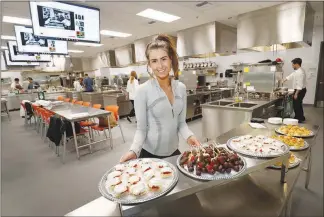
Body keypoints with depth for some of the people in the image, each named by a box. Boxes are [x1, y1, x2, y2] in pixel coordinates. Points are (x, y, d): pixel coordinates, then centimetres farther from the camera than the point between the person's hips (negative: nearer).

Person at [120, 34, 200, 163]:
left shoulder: (181, 88, -3)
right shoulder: (143, 91, -16)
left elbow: (181, 122, 2)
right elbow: (141, 129, -12)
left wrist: (189, 136, -16)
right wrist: (133, 150, -28)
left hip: (173, 152, 5)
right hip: (150, 154, -4)